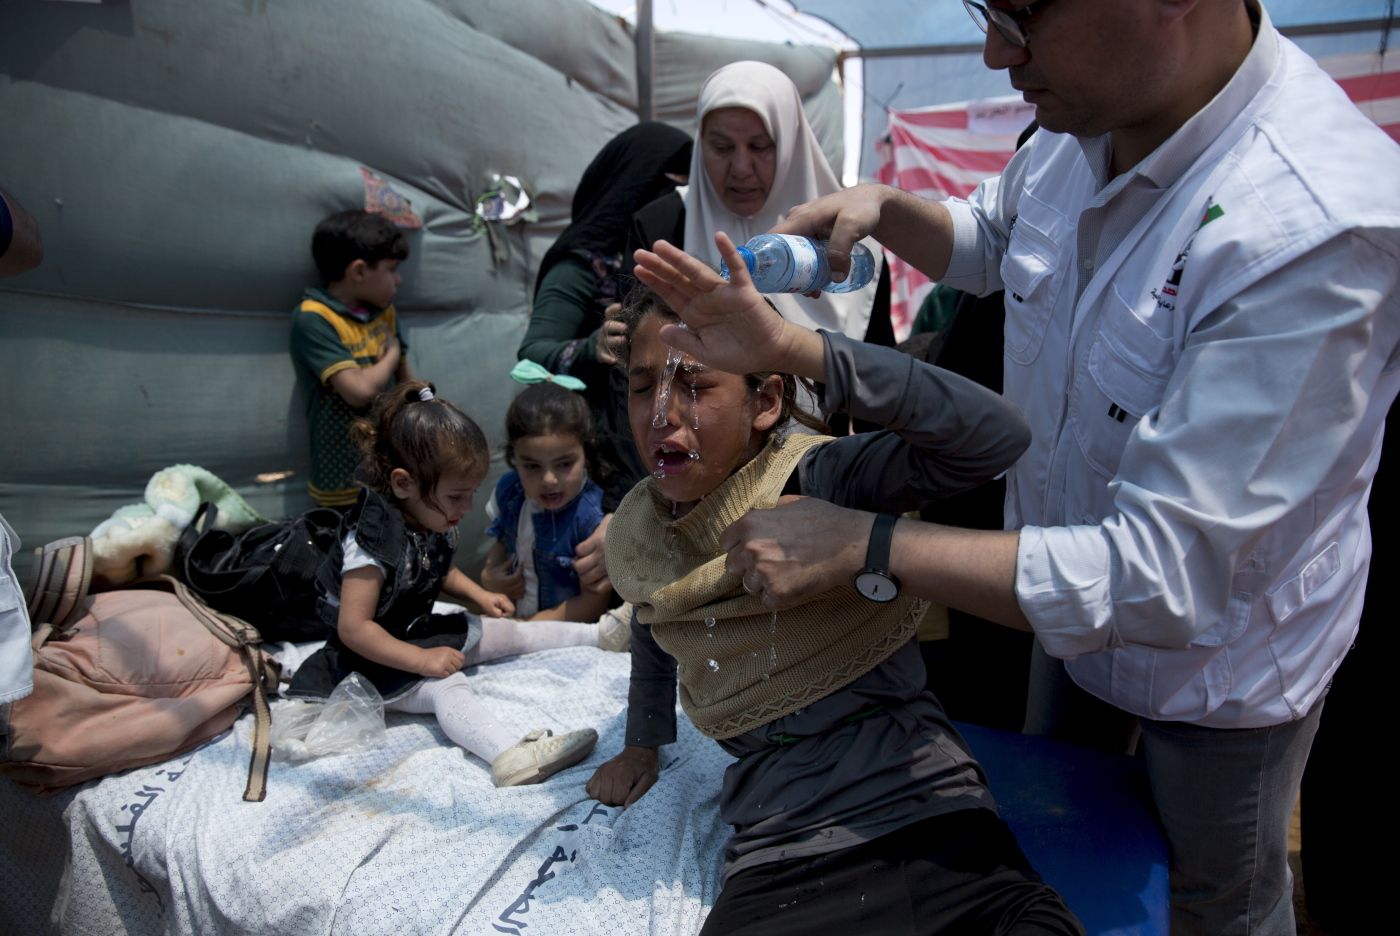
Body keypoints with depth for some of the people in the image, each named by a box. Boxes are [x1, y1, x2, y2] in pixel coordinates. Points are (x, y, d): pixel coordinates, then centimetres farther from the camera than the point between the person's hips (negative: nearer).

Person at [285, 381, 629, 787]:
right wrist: (422, 661, -30)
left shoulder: (433, 521, -2)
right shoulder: (372, 541, -29)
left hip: (422, 634, 9)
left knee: (510, 633, 7)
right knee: (447, 687, -32)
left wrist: (478, 594, 5)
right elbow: (353, 628, -30)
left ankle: (598, 633, 20)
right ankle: (512, 756, -54)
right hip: (375, 659, -9)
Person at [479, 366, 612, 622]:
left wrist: (544, 622, -15)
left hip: (568, 639, -4)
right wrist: (489, 574, -1)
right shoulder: (507, 490, -3)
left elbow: (599, 599, -17)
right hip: (513, 619, 4)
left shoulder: (592, 517, -22)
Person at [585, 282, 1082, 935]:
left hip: (928, 813, -3)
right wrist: (642, 744, 33)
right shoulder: (637, 532, 7)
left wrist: (792, 345, -36)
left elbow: (995, 434, -30)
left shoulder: (820, 478, -13)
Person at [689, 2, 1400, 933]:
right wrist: (881, 210, -12)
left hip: (1220, 655, -5)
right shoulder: (1083, 121, -16)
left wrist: (861, 542, -36)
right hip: (1078, 591, 6)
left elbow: (1162, 576, -38)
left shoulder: (1319, 229, -39)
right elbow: (990, 239, 8)